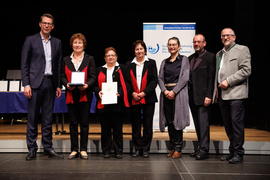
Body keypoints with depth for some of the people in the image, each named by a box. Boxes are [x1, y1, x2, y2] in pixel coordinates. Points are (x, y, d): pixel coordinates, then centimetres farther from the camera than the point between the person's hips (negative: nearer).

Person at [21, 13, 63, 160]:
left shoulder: (57, 43, 13)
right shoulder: (30, 40, 3)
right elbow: (24, 64, -1)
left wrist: (58, 85, 9)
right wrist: (26, 84, -9)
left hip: (50, 83, 3)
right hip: (35, 83, -3)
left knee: (48, 118, 8)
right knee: (33, 117, 0)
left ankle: (48, 148, 15)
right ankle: (32, 149, 9)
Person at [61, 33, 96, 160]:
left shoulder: (89, 59, 7)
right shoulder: (66, 60, 13)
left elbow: (93, 77, 1)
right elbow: (63, 76, 9)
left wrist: (87, 85, -19)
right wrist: (67, 85, -11)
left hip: (85, 95, -2)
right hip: (71, 95, 2)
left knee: (84, 122, 1)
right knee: (73, 123, 4)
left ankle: (83, 149, 10)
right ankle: (74, 149, 12)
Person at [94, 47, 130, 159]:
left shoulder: (121, 69, 9)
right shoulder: (100, 70, 16)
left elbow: (126, 84, 2)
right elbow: (95, 84, 13)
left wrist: (120, 93, -15)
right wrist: (98, 91, -8)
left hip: (117, 102, -2)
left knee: (118, 128, 2)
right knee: (105, 128, 4)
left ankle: (118, 151, 12)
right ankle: (106, 151, 14)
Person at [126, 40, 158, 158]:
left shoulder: (151, 63, 5)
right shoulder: (129, 64, 11)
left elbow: (154, 81, -2)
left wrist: (144, 93, -12)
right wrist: (133, 93, -9)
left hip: (148, 98, -1)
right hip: (134, 99, 2)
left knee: (147, 124, 1)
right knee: (135, 124, 5)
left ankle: (145, 149, 11)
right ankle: (137, 148, 15)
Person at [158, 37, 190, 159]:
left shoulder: (184, 59, 4)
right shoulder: (164, 62, 17)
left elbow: (185, 78, -6)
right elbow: (160, 78, 9)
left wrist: (174, 91, -14)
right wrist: (165, 91, -9)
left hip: (178, 93, -4)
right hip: (166, 93, 4)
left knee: (177, 120, -6)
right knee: (169, 121, 4)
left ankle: (178, 149, 2)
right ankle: (172, 147, 13)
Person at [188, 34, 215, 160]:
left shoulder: (210, 57, -3)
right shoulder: (190, 58, 17)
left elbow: (211, 78, -10)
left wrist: (208, 96, -16)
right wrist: (187, 95, 9)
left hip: (202, 96, -7)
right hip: (192, 96, 7)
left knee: (203, 123, -6)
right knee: (197, 123, 11)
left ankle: (204, 150, -1)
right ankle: (200, 147, 19)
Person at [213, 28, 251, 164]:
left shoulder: (242, 50, 2)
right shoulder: (219, 54, 23)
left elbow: (246, 70, -9)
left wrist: (228, 81, -14)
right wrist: (216, 91, 17)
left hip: (236, 93, -7)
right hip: (222, 94, 7)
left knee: (236, 122, -9)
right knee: (228, 124, 9)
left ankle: (238, 154, -2)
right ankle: (232, 152, 17)